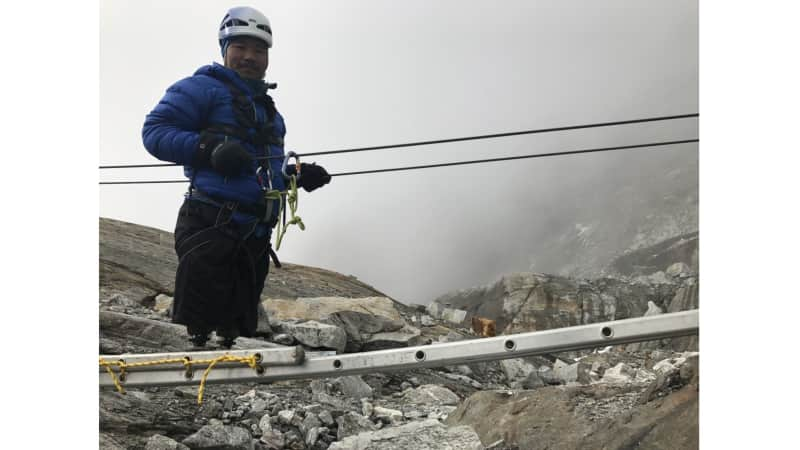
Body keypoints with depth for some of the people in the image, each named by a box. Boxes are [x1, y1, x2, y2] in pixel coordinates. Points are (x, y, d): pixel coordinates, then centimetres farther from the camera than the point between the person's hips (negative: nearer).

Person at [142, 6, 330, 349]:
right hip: (210, 229, -8)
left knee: (236, 329, 12)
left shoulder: (267, 109, 26)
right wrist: (209, 147, -21)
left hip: (255, 238, 8)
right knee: (195, 332, -13)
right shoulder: (204, 88, 1)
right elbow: (155, 131, -8)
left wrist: (297, 176, 14)